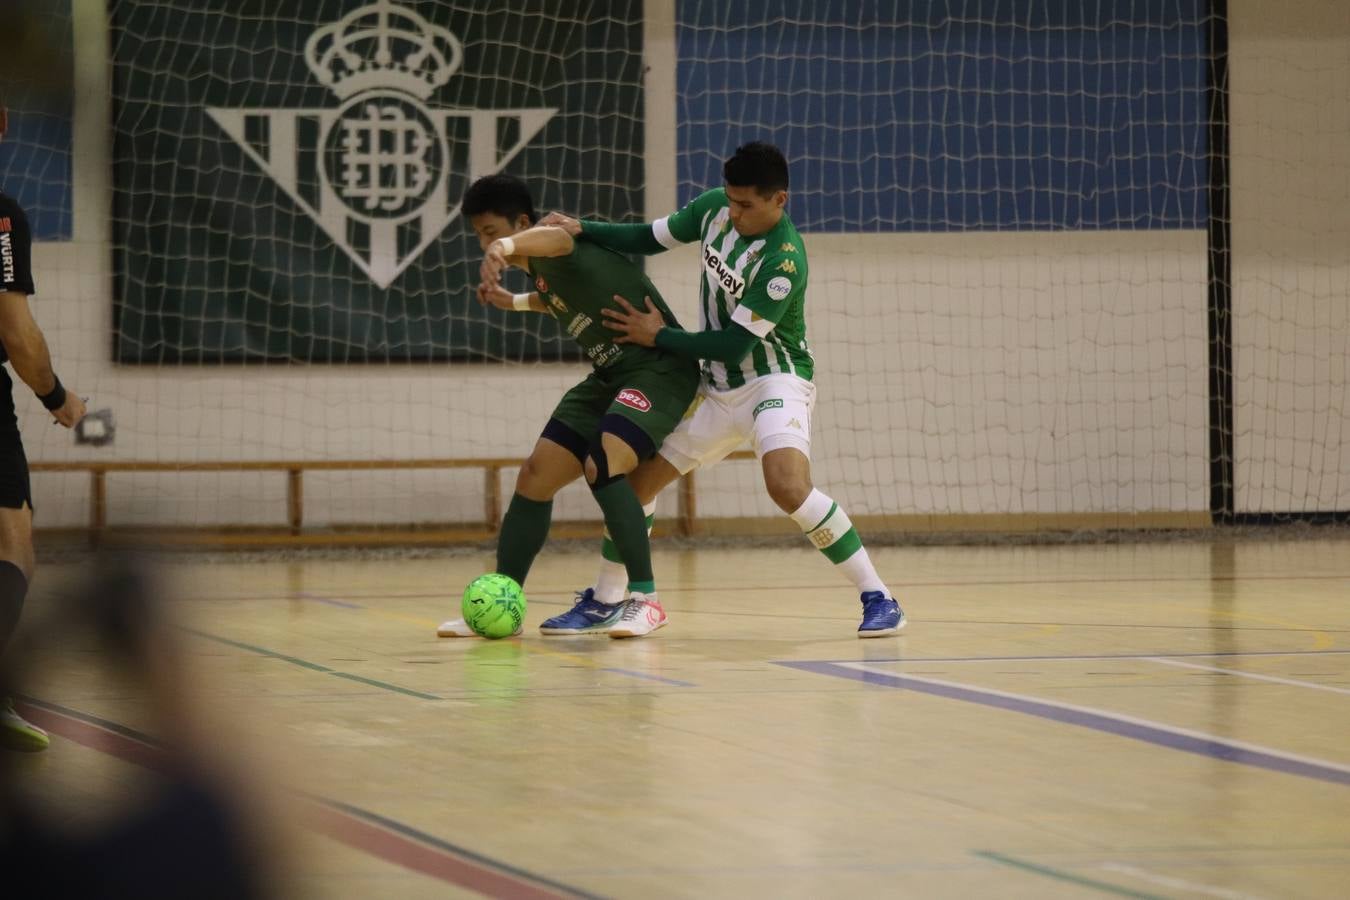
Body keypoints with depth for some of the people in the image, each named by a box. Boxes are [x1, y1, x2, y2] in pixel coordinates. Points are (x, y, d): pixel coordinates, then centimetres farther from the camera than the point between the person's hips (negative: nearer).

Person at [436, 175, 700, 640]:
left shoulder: (553, 244, -20)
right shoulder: (539, 268, 7)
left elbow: (556, 238, -49)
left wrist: (505, 247, -69)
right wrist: (515, 301, 28)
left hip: (660, 366, -10)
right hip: (610, 374, 10)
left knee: (602, 464, -30)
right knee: (535, 476, 3)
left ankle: (644, 599, -21)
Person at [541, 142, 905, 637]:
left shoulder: (783, 262, -26)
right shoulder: (714, 207, -5)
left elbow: (734, 342, -23)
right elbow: (651, 238, 10)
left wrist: (658, 336, -13)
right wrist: (580, 229, -5)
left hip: (775, 380, -7)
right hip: (718, 387, 7)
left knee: (788, 486, -31)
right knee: (636, 480, 6)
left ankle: (878, 598, -21)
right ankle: (603, 599, 26)